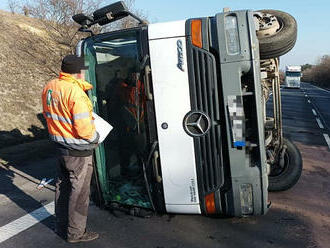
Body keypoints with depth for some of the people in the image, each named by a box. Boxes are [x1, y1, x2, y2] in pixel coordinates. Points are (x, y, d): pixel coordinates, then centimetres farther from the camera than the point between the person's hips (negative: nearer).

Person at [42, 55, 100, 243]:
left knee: (63, 185, 22)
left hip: (60, 145, 9)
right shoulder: (76, 93, -24)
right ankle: (75, 233, 21)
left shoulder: (50, 87, 3)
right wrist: (94, 137, -7)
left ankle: (62, 227, 38)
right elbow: (83, 128, -26)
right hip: (78, 151, -9)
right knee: (79, 191, 6)